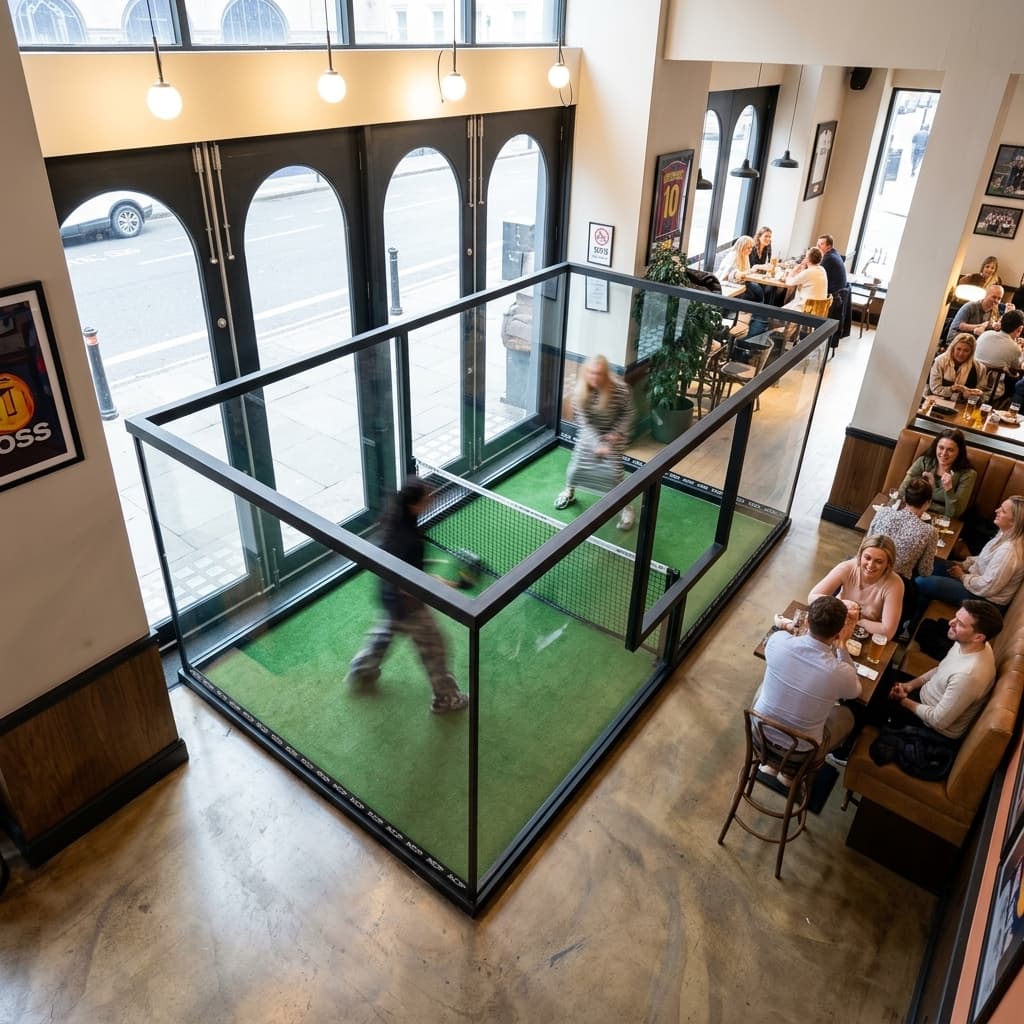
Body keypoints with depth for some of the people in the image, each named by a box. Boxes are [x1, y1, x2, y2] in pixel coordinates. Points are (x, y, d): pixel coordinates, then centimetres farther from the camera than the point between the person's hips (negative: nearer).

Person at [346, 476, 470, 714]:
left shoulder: (393, 516, -14)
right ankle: (446, 698, 33)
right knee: (434, 648, 12)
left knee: (386, 629, 36)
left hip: (390, 594, 9)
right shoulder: (407, 540, -39)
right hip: (407, 603, -8)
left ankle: (362, 670, 58)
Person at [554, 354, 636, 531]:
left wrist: (616, 433, -21)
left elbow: (627, 413, -11)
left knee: (614, 469, -8)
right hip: (589, 433, 2)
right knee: (577, 465, 6)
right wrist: (597, 444, -32)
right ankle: (569, 491, 39)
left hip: (613, 433, -2)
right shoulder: (580, 392, -24)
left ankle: (626, 506, 13)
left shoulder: (621, 389, -28)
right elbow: (584, 421, -22)